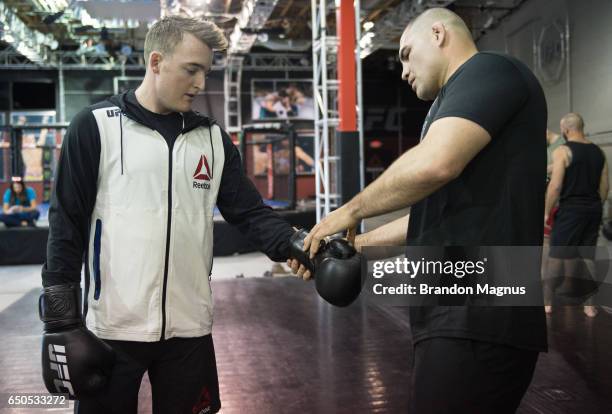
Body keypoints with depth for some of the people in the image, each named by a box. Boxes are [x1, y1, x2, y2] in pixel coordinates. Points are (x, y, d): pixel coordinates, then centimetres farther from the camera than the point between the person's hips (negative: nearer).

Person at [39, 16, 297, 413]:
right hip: (112, 327, -3)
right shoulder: (96, 126, -4)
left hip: (189, 326, 4)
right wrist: (61, 318, -6)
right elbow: (67, 223, -4)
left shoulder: (213, 138, 7)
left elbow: (250, 212, 4)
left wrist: (296, 245, -15)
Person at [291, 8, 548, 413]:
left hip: (477, 317, -10)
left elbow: (434, 163, -23)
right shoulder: (460, 102, 24)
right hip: (458, 313, 10)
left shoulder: (489, 69, -7)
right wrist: (355, 246, 21)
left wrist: (352, 210, -8)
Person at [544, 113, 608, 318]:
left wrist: (546, 212, -6)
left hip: (570, 208, -5)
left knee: (558, 254, 2)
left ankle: (548, 301, 6)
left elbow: (555, 186, -14)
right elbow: (605, 186, 11)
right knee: (589, 255, 10)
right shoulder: (598, 152, 10)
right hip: (593, 209, 6)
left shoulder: (562, 151, -9)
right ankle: (590, 304, 11)